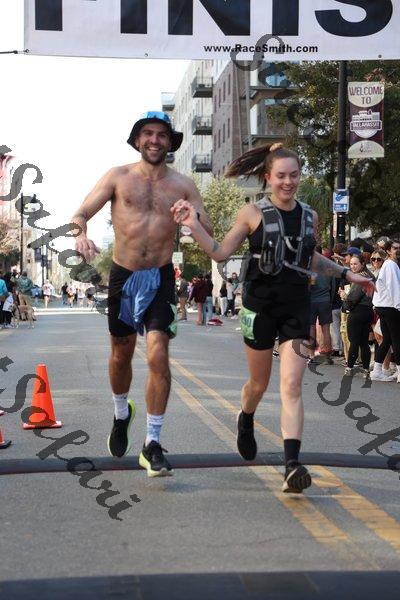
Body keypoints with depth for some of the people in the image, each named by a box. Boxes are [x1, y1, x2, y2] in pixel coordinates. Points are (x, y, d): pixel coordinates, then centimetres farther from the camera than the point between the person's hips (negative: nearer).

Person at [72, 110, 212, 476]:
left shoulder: (183, 185, 4)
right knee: (121, 354, 15)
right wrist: (81, 234, -25)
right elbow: (80, 214, -2)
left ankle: (153, 445, -5)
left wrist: (194, 217, -21)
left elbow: (208, 236, 2)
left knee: (158, 356, -14)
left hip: (161, 279, -1)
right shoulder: (119, 177, 2)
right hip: (123, 276, 1)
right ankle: (122, 414, 45)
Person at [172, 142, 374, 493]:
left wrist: (347, 274, 23)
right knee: (259, 383, 14)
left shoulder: (309, 217, 7)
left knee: (292, 386, -10)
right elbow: (221, 252, -1)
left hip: (297, 308, 2)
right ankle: (246, 421, 48)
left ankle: (293, 465, -16)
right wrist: (194, 226, -13)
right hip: (260, 306, -2)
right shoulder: (253, 213, -4)